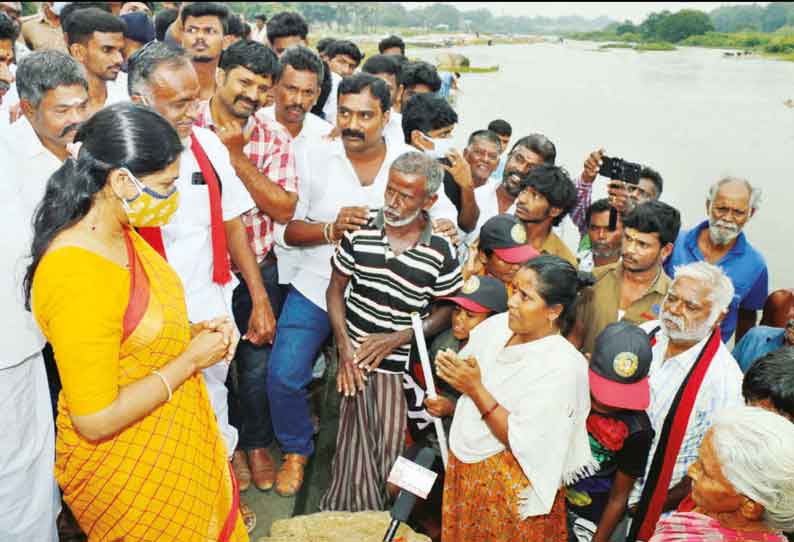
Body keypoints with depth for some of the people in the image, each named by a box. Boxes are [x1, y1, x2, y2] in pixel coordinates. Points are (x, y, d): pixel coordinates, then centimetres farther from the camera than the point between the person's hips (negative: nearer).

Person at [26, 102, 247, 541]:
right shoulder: (78, 276, -31)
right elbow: (95, 419, -29)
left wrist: (192, 331, -5)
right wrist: (190, 359, -21)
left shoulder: (122, 234, -4)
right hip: (124, 464, -8)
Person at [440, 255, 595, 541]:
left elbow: (521, 443, -25)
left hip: (509, 484, -6)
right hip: (460, 464, 6)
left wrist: (476, 390, -26)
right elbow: (464, 378, 9)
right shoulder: (498, 325, -5)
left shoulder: (563, 365, -23)